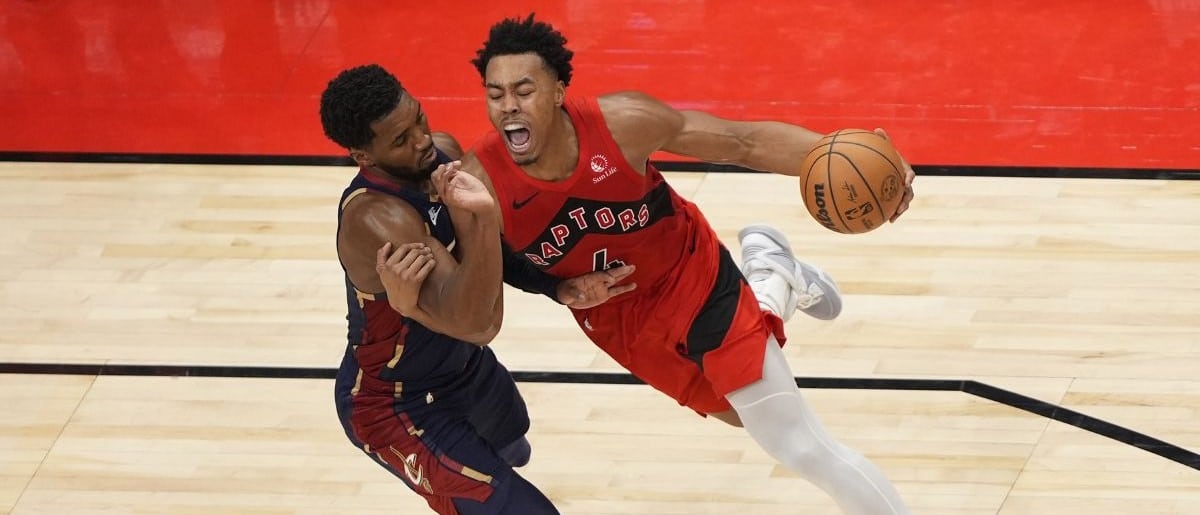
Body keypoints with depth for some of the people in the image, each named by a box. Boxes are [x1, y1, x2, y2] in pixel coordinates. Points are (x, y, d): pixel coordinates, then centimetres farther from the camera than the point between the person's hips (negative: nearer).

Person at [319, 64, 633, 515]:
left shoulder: (443, 152, -11)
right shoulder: (376, 219, -38)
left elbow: (493, 254, 5)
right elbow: (477, 324, -43)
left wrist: (561, 289, -10)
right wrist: (479, 215, -54)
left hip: (464, 364, 9)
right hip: (399, 405, -9)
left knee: (511, 452, 36)